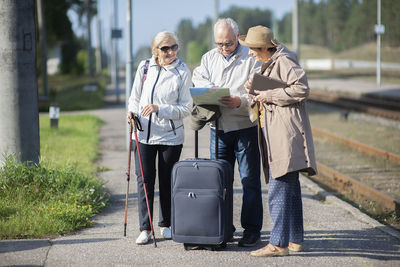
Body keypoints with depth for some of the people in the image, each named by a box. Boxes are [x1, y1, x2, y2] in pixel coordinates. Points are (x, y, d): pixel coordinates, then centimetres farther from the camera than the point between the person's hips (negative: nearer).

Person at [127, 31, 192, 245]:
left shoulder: (182, 72, -6)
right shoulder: (144, 67, 3)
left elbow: (185, 108, -8)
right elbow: (135, 97, 15)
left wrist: (159, 109, -19)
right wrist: (132, 111, -5)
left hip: (171, 136, -2)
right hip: (145, 133, 2)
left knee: (167, 180, 8)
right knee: (144, 179, -1)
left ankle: (165, 224, 24)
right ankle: (145, 228, 6)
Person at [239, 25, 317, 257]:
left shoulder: (284, 61, -11)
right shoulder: (270, 64, 21)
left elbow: (302, 89, -20)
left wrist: (270, 95, -16)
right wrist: (256, 89, 8)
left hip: (286, 133, -11)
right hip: (275, 133, 11)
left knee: (279, 189, -12)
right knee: (289, 188, 14)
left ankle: (279, 243, -11)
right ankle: (295, 239, 21)